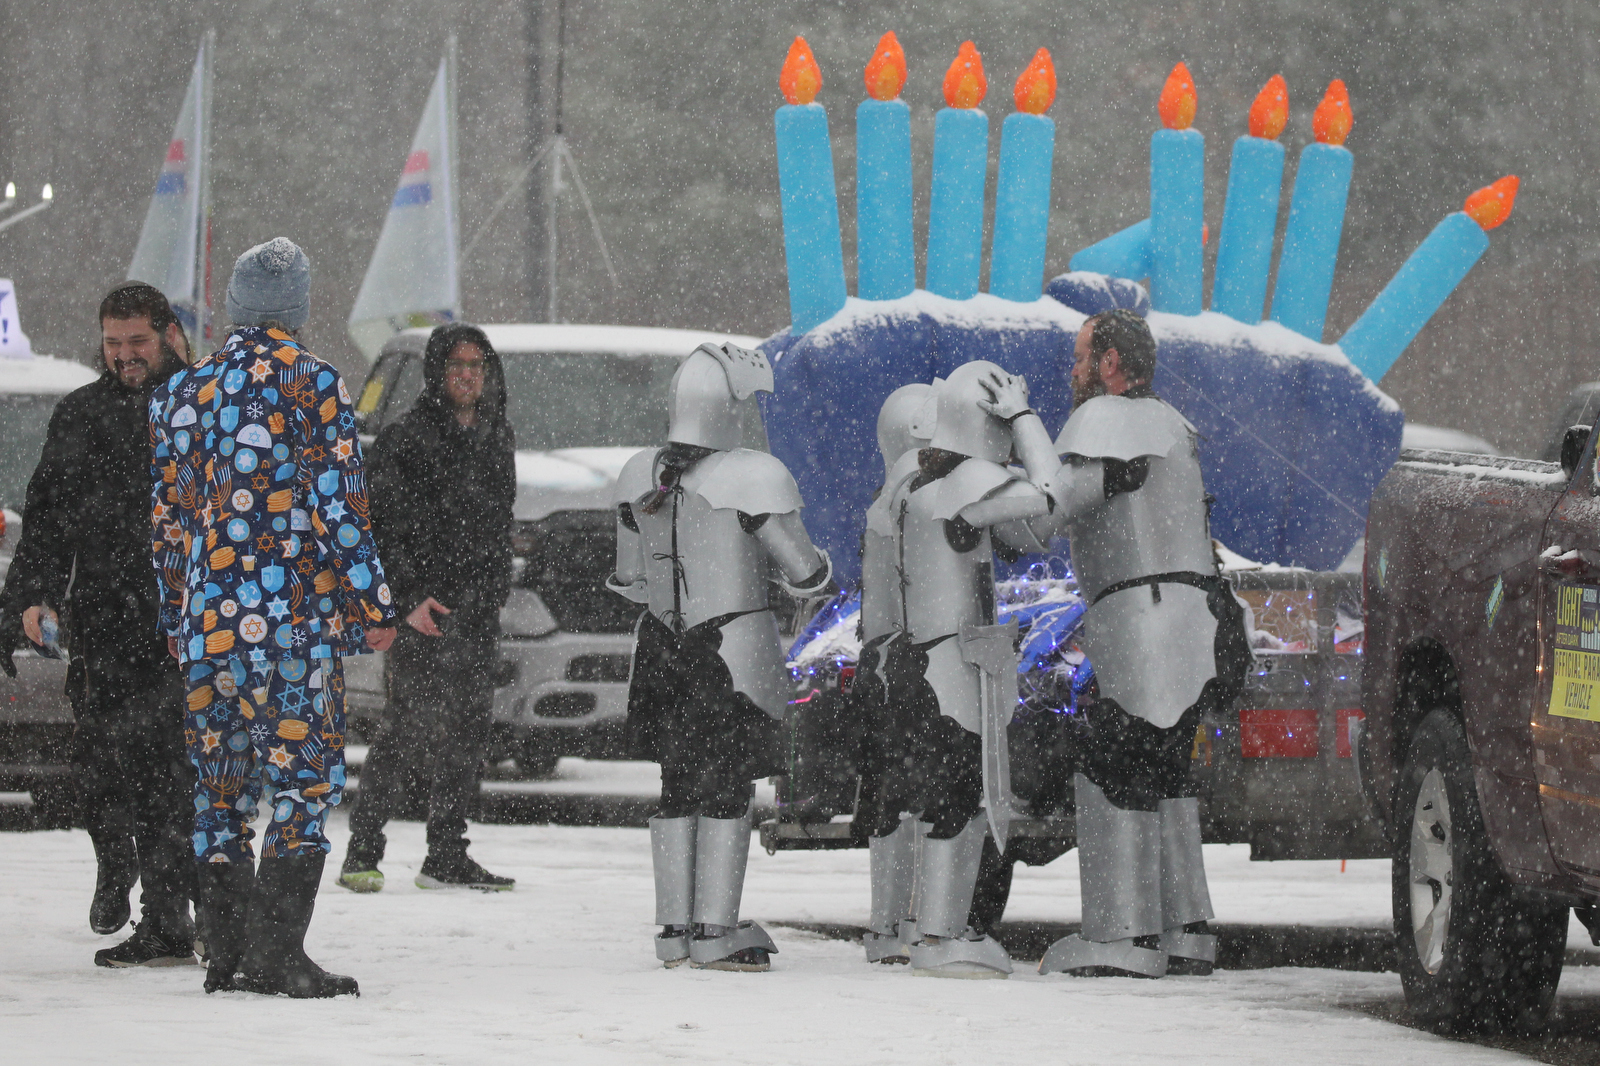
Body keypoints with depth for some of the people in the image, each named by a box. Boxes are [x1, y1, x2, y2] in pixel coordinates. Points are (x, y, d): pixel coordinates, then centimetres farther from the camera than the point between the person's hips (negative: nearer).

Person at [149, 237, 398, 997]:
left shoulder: (182, 391, 10)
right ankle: (276, 955, -8)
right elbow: (340, 507, -9)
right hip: (295, 619, -5)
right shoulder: (315, 384, -5)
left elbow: (167, 519, 13)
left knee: (222, 784, 11)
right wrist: (374, 608, -2)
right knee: (306, 777, -1)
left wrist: (176, 618, 20)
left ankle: (226, 955, 11)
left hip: (206, 621, 5)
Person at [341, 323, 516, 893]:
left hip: (478, 609, 6)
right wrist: (407, 598, -14)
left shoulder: (496, 438, 15)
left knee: (467, 731, 5)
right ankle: (362, 851, -7)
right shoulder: (406, 439, -6)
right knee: (407, 725, -12)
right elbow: (384, 525, -8)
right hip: (422, 606, -6)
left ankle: (446, 855, 11)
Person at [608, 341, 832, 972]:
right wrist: (816, 564, 14)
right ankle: (715, 932, -1)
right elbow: (804, 574, -9)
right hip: (735, 649, -5)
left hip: (661, 649, 5)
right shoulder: (753, 479, -14)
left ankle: (674, 930, 14)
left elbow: (630, 581, 10)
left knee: (677, 787, 12)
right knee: (728, 788, 0)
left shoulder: (640, 477, 3)